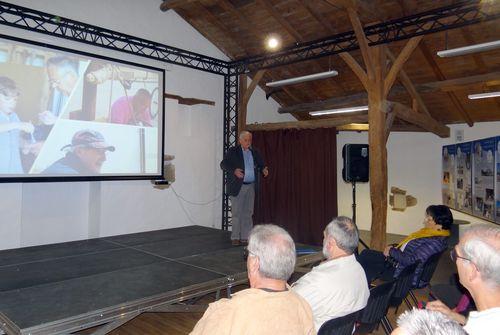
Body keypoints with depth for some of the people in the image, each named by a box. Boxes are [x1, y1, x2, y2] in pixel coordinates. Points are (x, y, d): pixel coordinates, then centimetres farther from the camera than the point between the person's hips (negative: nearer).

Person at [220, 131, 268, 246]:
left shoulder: (254, 152, 11)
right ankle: (235, 237, 10)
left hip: (251, 187, 4)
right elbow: (223, 164, -8)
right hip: (237, 187, -4)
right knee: (236, 213, 0)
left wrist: (263, 169, -9)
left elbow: (261, 164, 15)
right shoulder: (233, 151, -2)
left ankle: (245, 237, 17)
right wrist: (234, 170, -26)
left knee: (248, 213, 9)